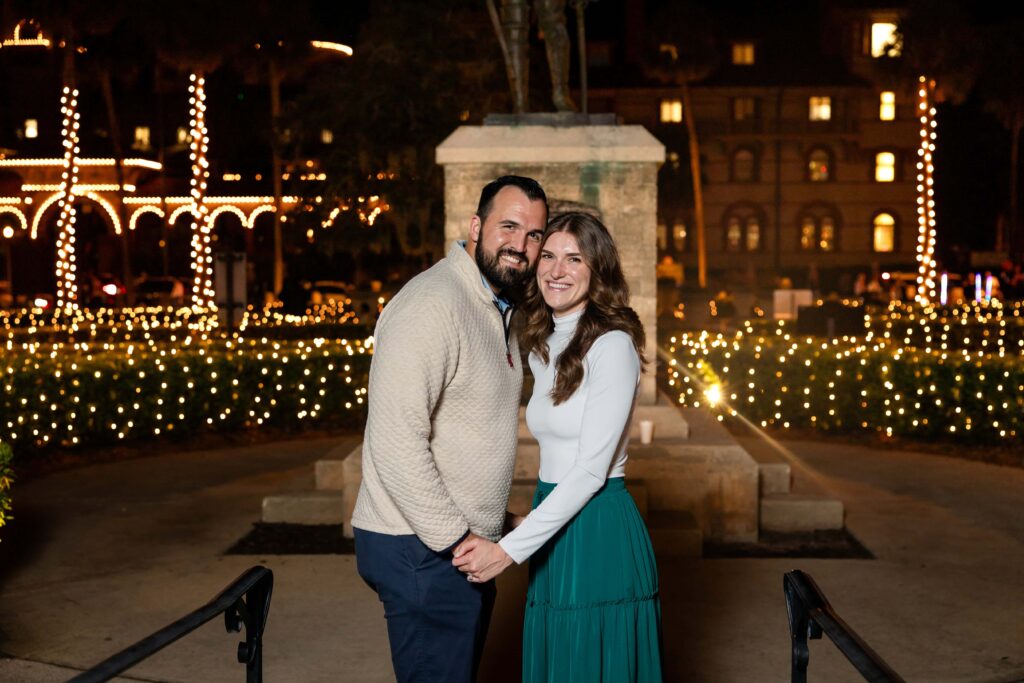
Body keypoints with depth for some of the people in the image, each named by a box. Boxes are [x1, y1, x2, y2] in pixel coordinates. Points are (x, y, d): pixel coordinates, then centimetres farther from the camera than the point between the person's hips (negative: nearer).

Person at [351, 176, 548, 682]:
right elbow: (395, 443, -25)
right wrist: (457, 539, -19)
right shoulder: (431, 304, -18)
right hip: (423, 551, -9)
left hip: (466, 544, 9)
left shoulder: (502, 309, 13)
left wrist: (478, 536, 13)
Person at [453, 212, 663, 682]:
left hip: (598, 535, -8)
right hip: (554, 526, 8)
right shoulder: (544, 346, 11)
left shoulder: (612, 345, -14)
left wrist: (509, 550, -19)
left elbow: (591, 468, -18)